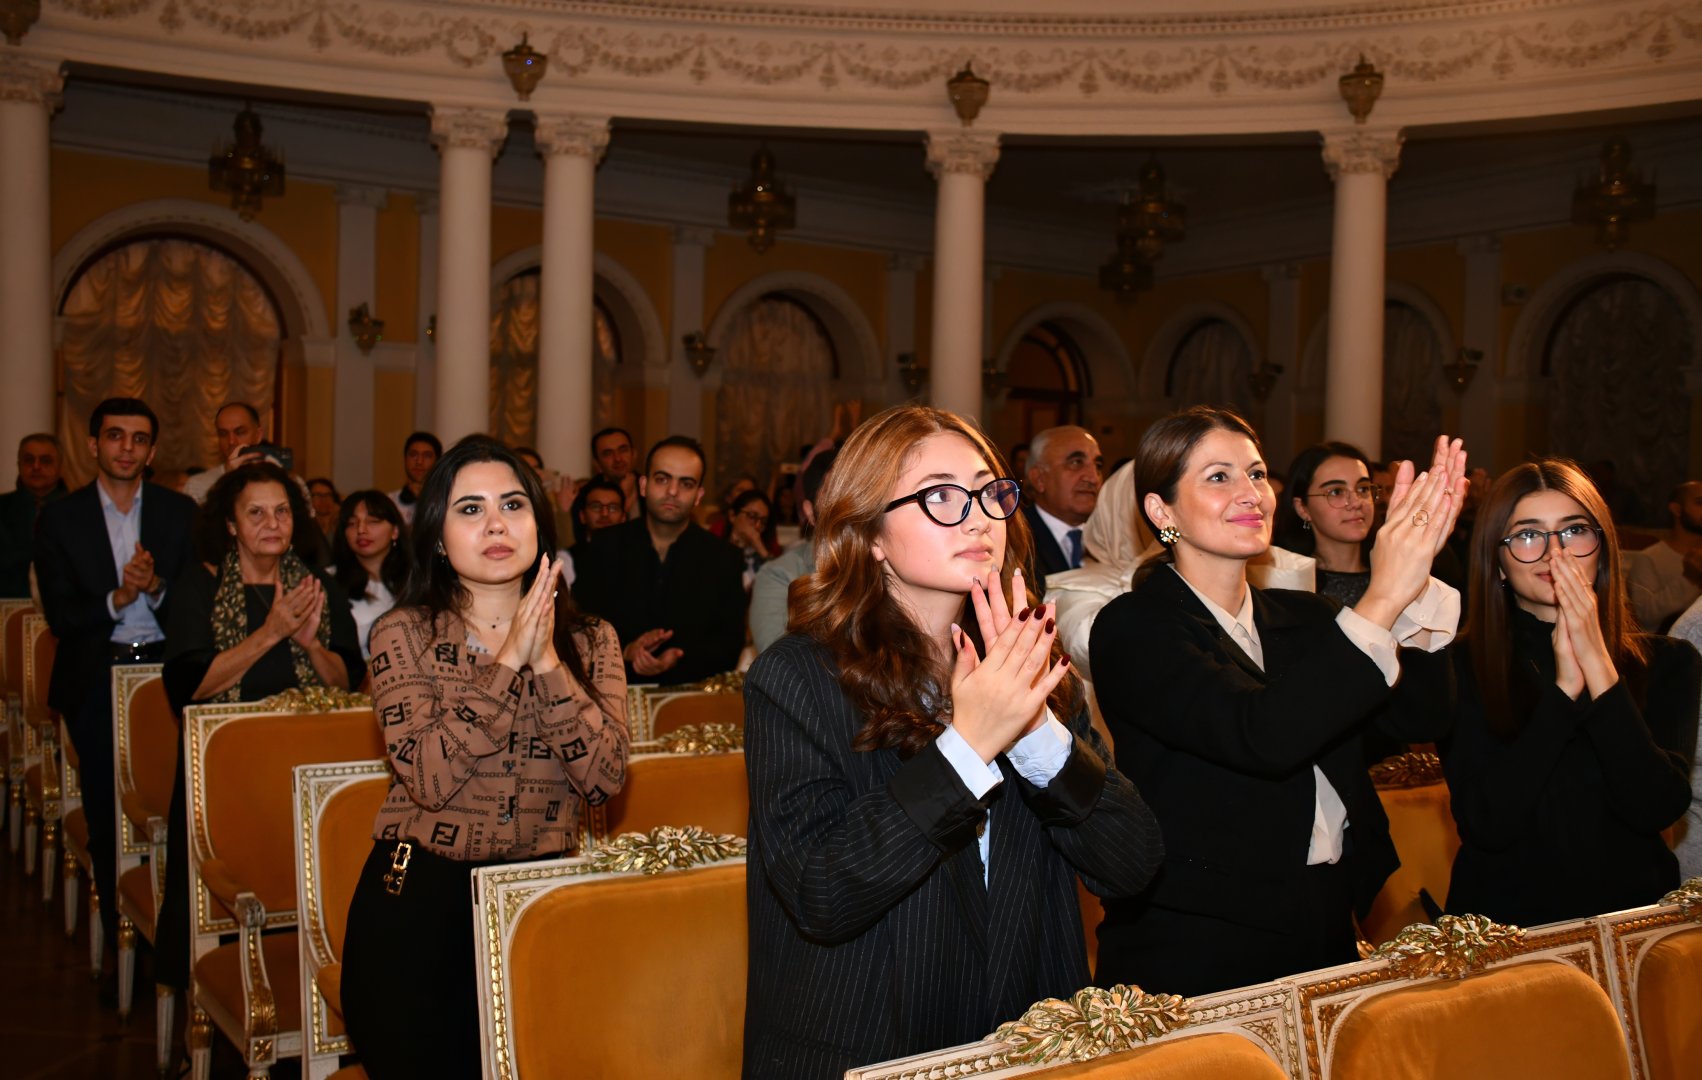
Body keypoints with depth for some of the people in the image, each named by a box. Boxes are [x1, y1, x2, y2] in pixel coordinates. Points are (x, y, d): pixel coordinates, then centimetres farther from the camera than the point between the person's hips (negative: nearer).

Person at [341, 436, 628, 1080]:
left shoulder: (590, 640, 4)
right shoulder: (404, 635, -3)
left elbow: (605, 780, -11)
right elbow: (432, 777, -18)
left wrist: (548, 662, -18)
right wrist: (508, 660, -19)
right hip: (419, 899, -1)